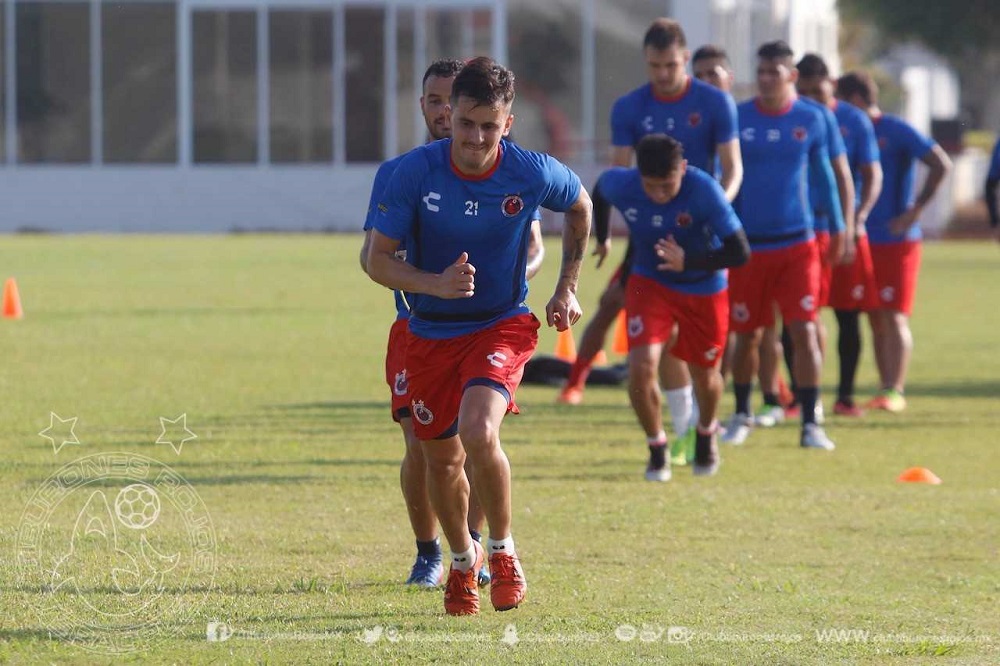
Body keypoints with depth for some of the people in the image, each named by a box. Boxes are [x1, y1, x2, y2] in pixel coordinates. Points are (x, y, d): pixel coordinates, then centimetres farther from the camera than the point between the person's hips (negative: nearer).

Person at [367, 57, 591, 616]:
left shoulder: (533, 174, -15)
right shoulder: (415, 172, -17)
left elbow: (580, 207, 9)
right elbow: (378, 260, -12)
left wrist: (567, 290, 8)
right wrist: (435, 284, -29)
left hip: (502, 325, -2)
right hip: (432, 333, 2)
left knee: (479, 432, -26)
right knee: (441, 459, 11)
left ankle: (503, 550, -1)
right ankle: (463, 560, 40)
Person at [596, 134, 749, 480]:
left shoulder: (704, 191, -31)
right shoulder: (620, 184, -23)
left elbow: (740, 252, -28)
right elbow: (597, 190, 5)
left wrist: (688, 262, -37)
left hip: (703, 288, -1)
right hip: (649, 282, 1)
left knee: (705, 374, 14)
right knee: (641, 366, -18)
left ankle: (706, 433, 49)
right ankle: (657, 449, 6)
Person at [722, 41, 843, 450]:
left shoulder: (810, 120, 2)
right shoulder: (737, 119, -1)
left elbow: (823, 174, 13)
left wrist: (838, 227, 14)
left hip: (797, 244, 0)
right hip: (749, 244, 0)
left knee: (804, 332, -9)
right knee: (747, 336, 9)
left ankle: (810, 424, -4)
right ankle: (742, 415, 29)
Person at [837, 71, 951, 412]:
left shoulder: (896, 131, -9)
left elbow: (941, 165, -14)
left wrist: (914, 212, -15)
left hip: (896, 240, -6)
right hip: (864, 240, 6)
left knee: (893, 316, -9)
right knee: (876, 320, 7)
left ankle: (895, 390, -9)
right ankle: (885, 389, 11)